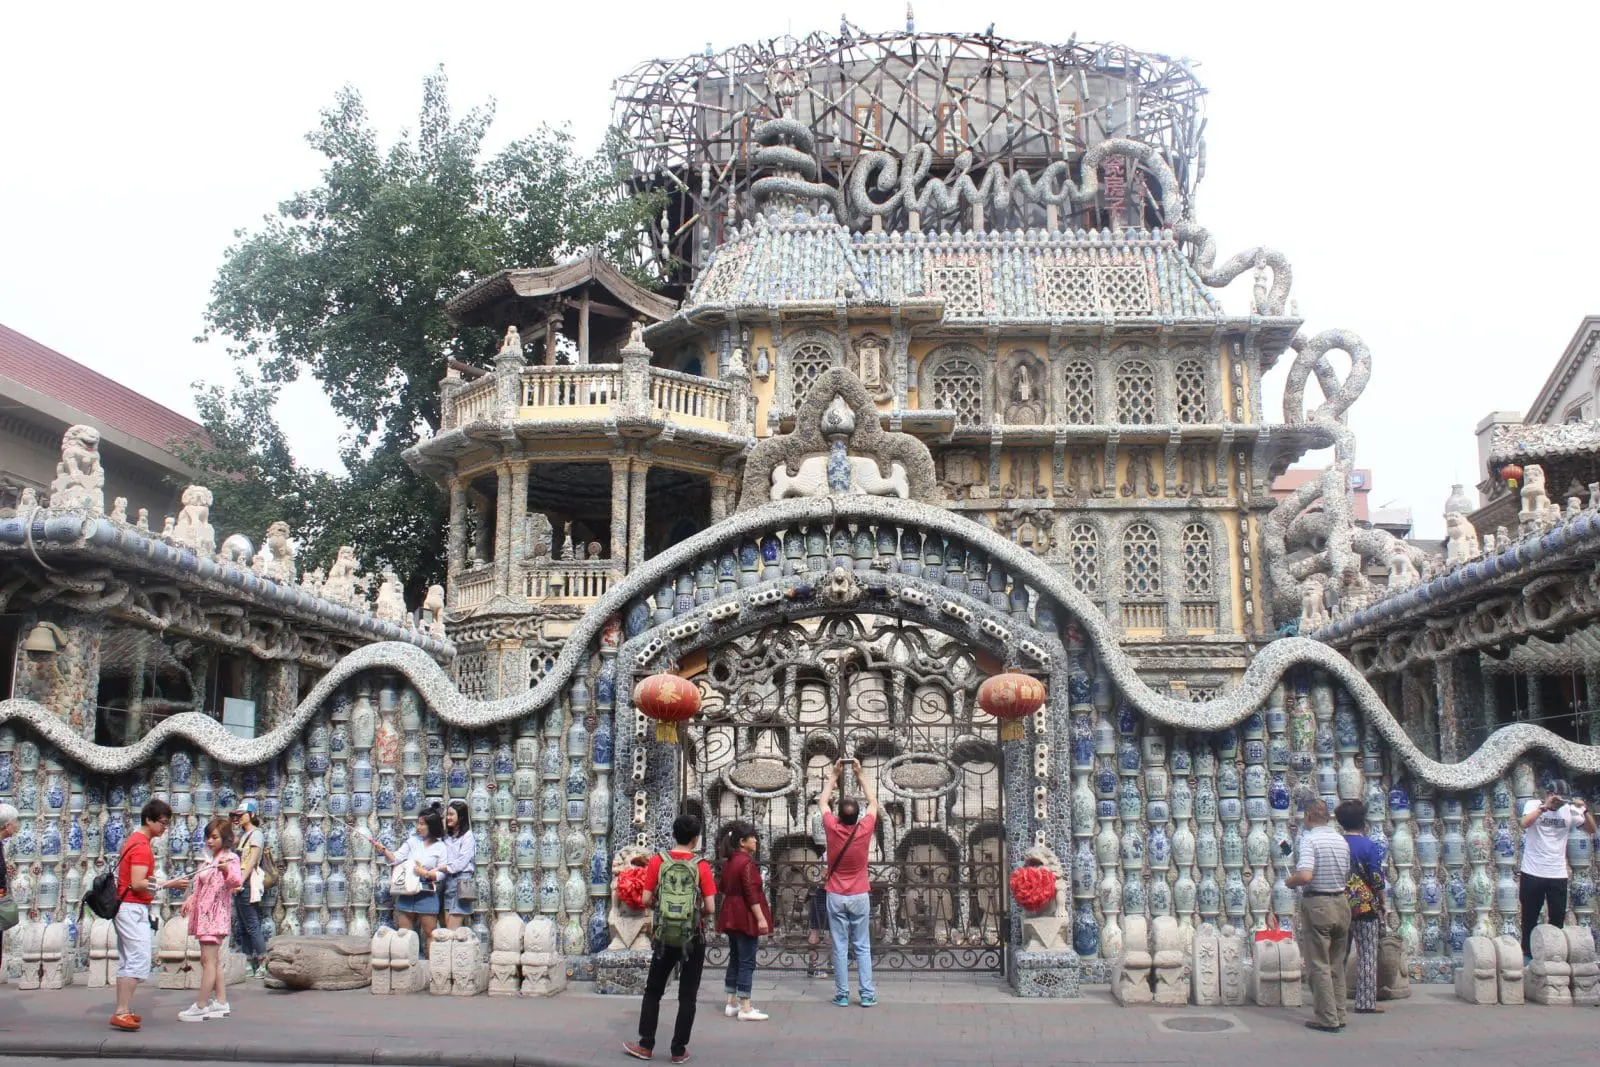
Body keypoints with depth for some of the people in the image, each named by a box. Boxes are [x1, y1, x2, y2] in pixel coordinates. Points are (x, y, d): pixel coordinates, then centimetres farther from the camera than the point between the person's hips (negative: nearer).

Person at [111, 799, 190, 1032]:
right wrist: (168, 884, -21)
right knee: (139, 961, -14)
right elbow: (138, 884, -23)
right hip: (134, 909, -11)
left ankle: (123, 1011, 13)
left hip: (125, 907, 11)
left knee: (126, 963, 11)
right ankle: (121, 1013, -17)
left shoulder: (134, 840, 16)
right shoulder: (142, 847, -16)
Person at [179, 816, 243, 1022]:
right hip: (203, 913, 9)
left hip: (215, 914, -9)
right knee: (214, 961, 12)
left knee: (208, 960, -10)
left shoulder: (229, 858, -10)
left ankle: (200, 1007, -9)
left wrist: (227, 870, -48)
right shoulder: (209, 859, 17)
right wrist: (190, 901, 15)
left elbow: (237, 881, -28)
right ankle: (221, 1003, 17)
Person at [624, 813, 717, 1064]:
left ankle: (646, 1045, 17)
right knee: (687, 996, 8)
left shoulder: (658, 861, -6)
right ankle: (679, 1050, 11)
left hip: (664, 936, 1)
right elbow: (710, 908, -11)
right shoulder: (701, 866, -10)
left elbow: (646, 900, -5)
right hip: (693, 938, -1)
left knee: (653, 991, 15)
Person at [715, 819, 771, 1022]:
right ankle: (745, 1009, -3)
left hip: (731, 916, 9)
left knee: (735, 959, 15)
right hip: (745, 916, -9)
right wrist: (761, 918, -17)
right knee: (747, 962, -5)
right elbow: (751, 893, -20)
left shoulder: (728, 862, 10)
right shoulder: (746, 862, -17)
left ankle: (732, 1004, 20)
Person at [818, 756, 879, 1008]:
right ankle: (867, 994, 4)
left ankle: (842, 995, 4)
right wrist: (860, 773, 10)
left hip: (836, 897, 0)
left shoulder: (832, 829, -11)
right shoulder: (864, 830, -11)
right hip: (860, 896, 0)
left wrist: (834, 774, 12)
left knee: (840, 947, 3)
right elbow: (873, 801, 6)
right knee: (863, 947, 6)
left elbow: (823, 801, 7)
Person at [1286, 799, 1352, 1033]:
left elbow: (1305, 875, -24)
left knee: (1319, 965, 1)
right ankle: (1339, 1014, 21)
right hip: (1341, 903, 7)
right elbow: (1347, 875, 11)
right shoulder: (1342, 840, 7)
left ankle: (1327, 1019, 2)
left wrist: (1290, 881, -5)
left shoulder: (1309, 839, -14)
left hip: (1317, 905, -6)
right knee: (1337, 964, 16)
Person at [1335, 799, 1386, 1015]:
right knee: (1367, 956, 2)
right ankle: (1366, 1003, 2)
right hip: (1366, 906, -4)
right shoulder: (1370, 846, -8)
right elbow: (1377, 881, -10)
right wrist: (1382, 905, 3)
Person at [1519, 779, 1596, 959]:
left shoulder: (1570, 810, 4)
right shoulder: (1534, 805, -6)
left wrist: (1585, 810, -16)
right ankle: (1528, 954, 19)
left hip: (1558, 874, 3)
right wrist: (1545, 806, -26)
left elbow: (1591, 830, -1)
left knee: (1558, 917, 7)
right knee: (1530, 917, 7)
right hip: (1533, 873, -3)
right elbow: (1525, 824, -24)